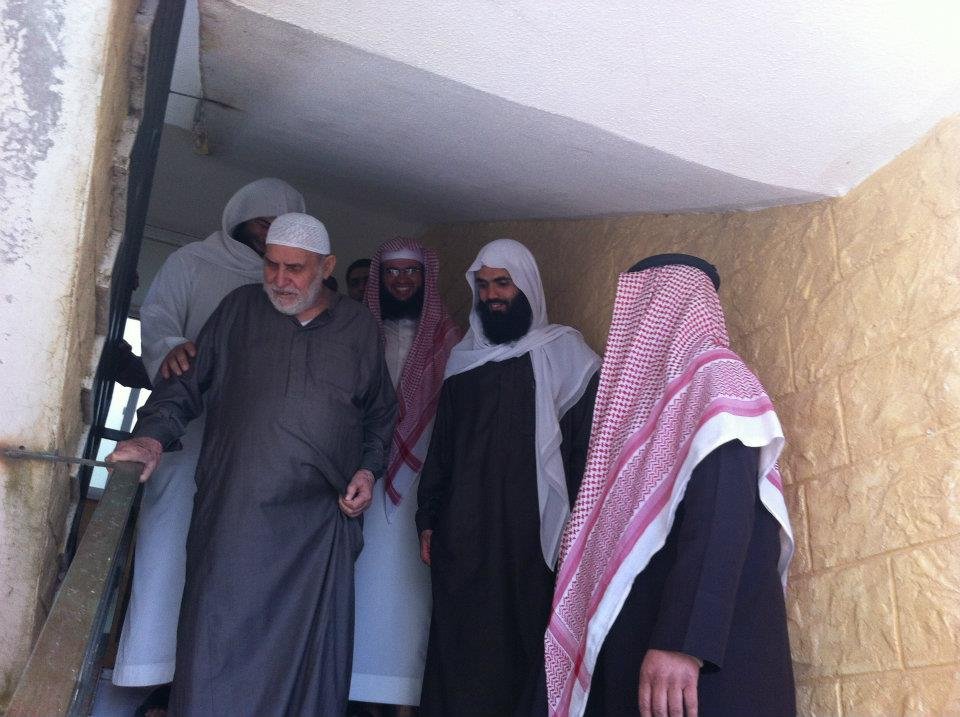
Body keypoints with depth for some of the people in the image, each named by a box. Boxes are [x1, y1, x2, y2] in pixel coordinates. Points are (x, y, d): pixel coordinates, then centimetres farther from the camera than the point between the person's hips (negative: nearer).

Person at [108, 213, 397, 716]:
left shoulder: (359, 326, 11)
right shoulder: (240, 308, 9)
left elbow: (380, 414, 20)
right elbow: (185, 384, 10)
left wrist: (368, 469, 6)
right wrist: (154, 435, -6)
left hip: (321, 523, 1)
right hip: (235, 518, -1)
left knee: (311, 655, 4)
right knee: (218, 649, -3)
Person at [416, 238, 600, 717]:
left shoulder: (565, 353, 0)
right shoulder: (463, 359, 12)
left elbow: (587, 447, -4)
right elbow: (440, 446, 15)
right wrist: (427, 520, 12)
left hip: (532, 537, -3)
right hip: (462, 536, 3)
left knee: (521, 645, 2)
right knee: (458, 648, 5)